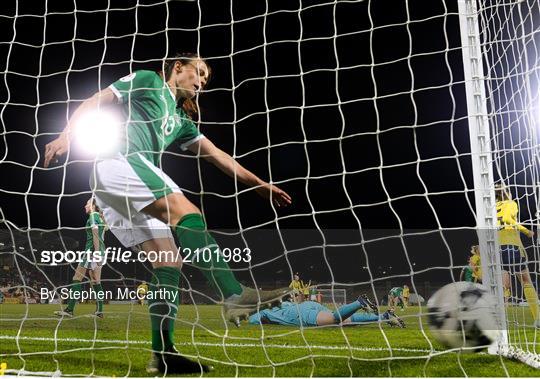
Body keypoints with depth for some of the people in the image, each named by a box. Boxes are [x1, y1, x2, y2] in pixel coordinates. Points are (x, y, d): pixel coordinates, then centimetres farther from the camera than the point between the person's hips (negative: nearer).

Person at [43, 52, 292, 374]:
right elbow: (95, 102, 8)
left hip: (132, 183, 8)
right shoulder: (147, 81, 13)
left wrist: (260, 185, 24)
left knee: (169, 262, -3)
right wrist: (66, 136, -6)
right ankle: (235, 294, -36)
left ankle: (163, 353, -5)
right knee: (187, 213, -26)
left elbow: (217, 155, 27)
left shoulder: (181, 120, 31)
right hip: (117, 160, -8)